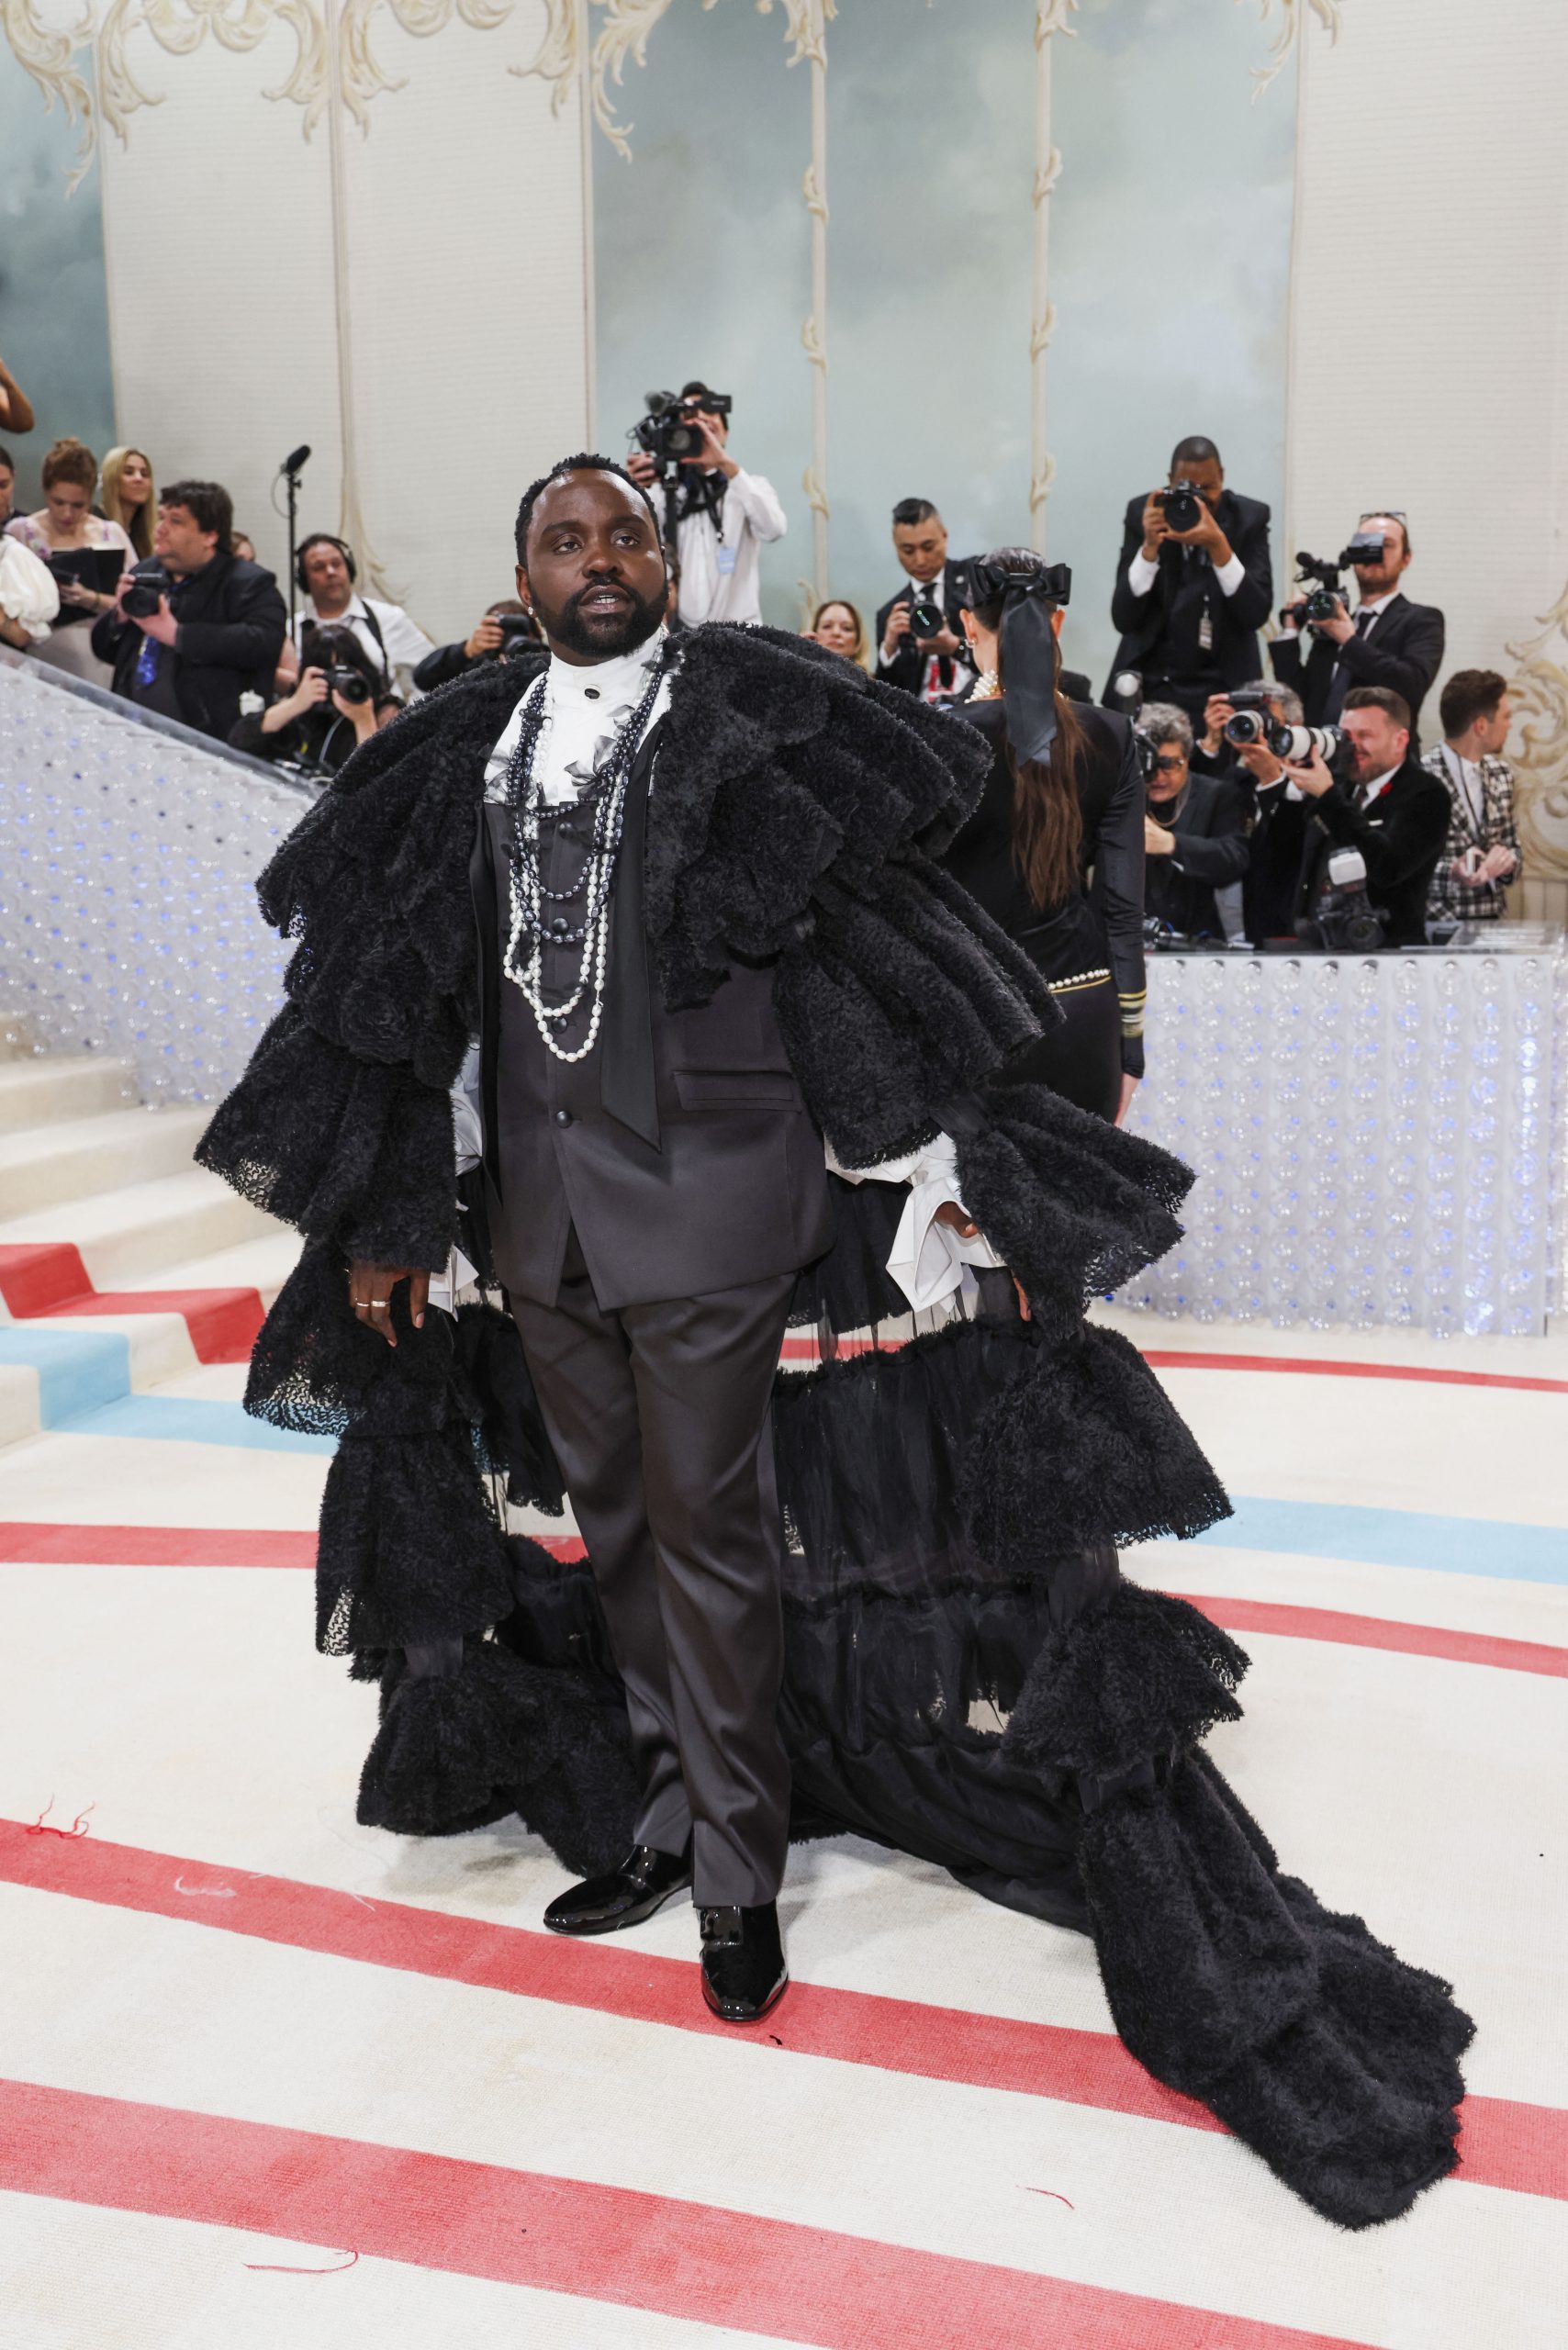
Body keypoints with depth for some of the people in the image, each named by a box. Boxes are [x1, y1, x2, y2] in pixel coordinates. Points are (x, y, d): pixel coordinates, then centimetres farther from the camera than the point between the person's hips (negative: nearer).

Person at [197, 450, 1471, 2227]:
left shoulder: (748, 716, -3)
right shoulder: (471, 752, 9)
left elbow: (862, 941, -6)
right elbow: (417, 992, 11)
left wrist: (942, 1179, -10)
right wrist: (391, 1216, 10)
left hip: (703, 1195, -5)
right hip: (531, 1199, 5)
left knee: (710, 1531, 3)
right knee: (612, 1522, 16)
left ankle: (736, 1867, 22)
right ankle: (668, 1810, 36)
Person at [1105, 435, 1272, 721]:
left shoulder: (1249, 516, -3)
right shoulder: (1142, 512, -3)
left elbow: (1257, 614, -13)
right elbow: (1123, 620, -7)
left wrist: (1218, 545, -23)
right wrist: (1150, 545, -20)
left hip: (1222, 684, 0)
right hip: (1149, 680, 1)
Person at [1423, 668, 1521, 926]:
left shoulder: (1501, 773, 11)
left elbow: (1512, 846, 19)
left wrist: (1506, 862, -3)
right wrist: (1451, 871, -24)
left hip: (1491, 921, 6)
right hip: (1436, 924, -6)